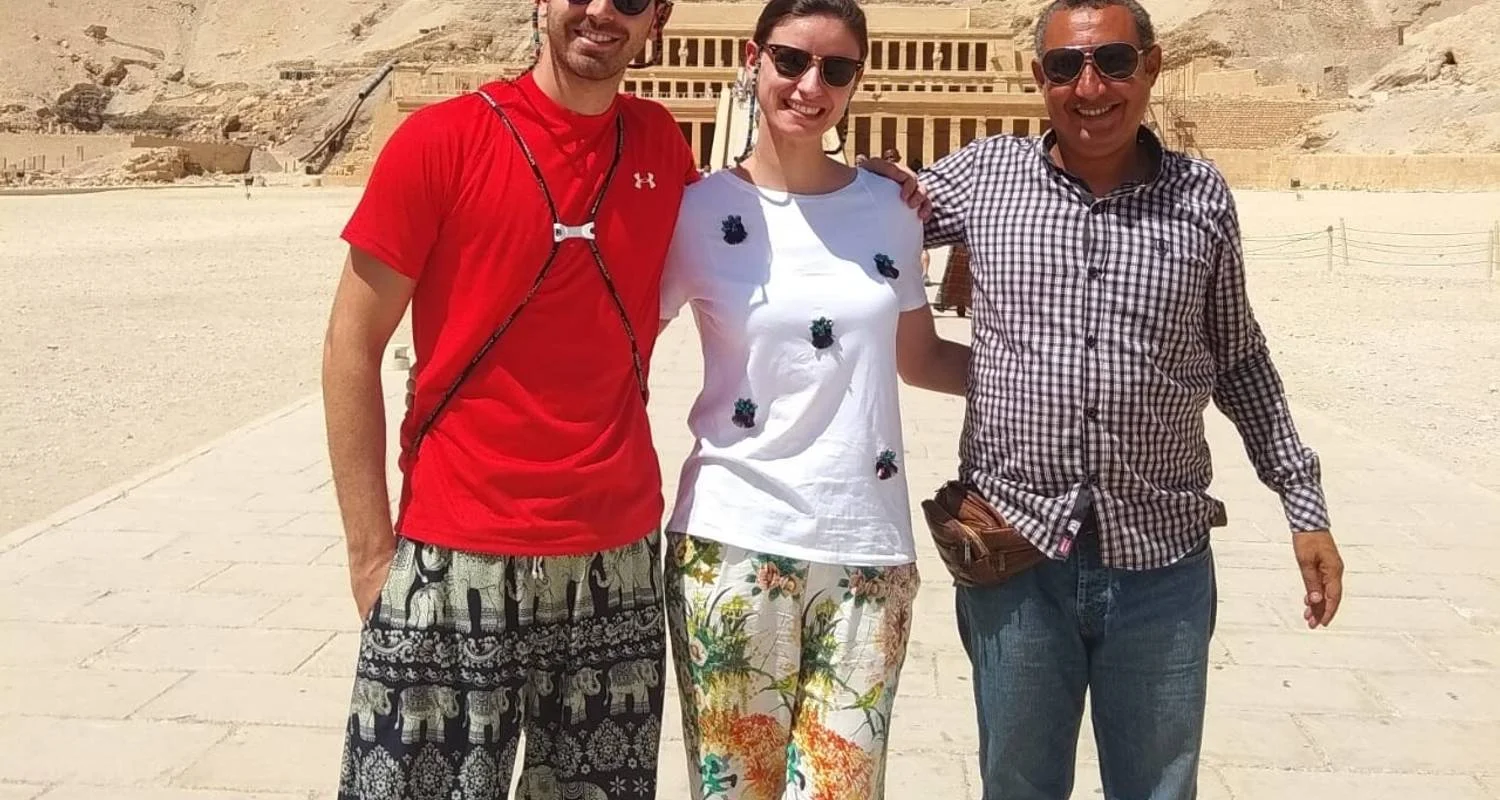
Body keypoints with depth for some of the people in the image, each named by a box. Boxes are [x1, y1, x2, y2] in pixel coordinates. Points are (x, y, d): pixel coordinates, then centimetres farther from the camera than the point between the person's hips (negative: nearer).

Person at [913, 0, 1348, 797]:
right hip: (1013, 554, 0)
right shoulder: (984, 174, 0)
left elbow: (1238, 357, 11)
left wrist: (1305, 506, 10)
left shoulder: (1202, 198, 2)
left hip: (1163, 562, 1)